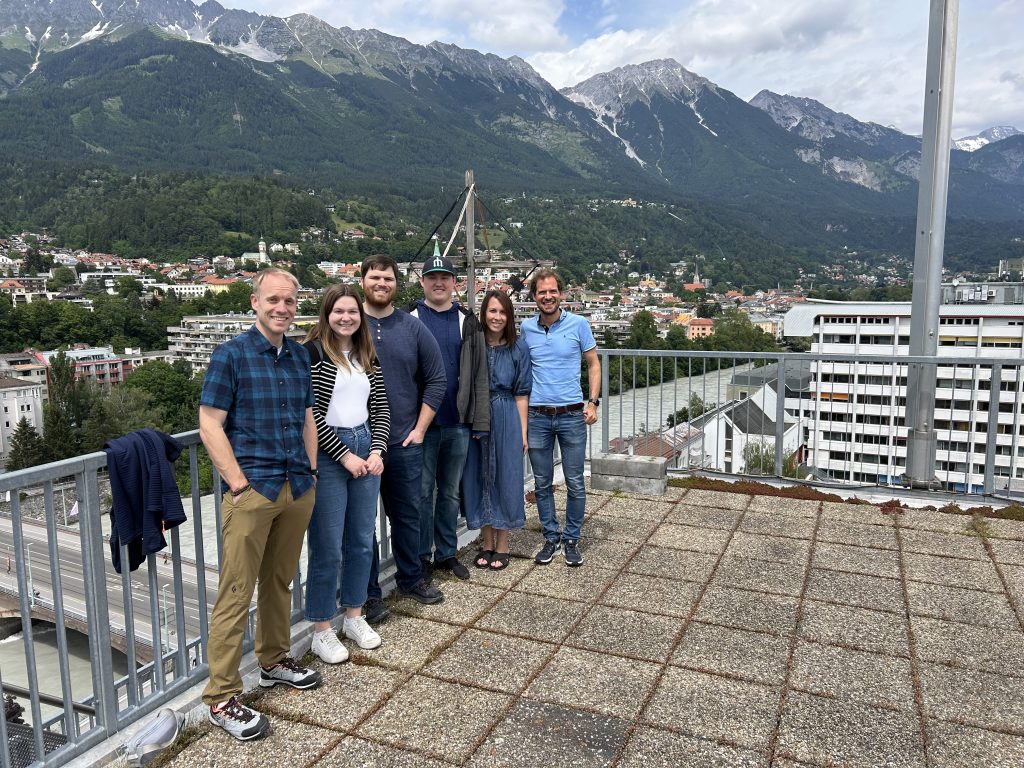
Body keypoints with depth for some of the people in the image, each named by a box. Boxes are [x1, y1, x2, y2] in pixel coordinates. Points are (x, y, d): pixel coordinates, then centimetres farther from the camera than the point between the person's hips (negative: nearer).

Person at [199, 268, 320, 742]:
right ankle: (221, 697, 9)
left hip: (298, 489, 6)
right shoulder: (231, 355, -6)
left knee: (279, 582, 18)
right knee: (236, 592, -1)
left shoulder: (299, 356, 10)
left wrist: (311, 473, 10)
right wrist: (239, 484, -13)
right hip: (252, 490, -5)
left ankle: (274, 660, 35)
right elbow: (209, 425, -9)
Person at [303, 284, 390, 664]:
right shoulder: (313, 352, -8)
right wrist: (345, 455, -13)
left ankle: (354, 617, 29)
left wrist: (376, 451, -2)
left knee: (362, 541, 13)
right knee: (327, 548, 0)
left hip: (366, 450, 6)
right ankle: (321, 630, 15)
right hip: (327, 456, -6)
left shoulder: (367, 356, 11)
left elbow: (380, 407, 12)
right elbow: (310, 413, -13)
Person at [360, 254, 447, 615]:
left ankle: (411, 578, 35)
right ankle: (368, 592, 22)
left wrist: (420, 428, 1)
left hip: (405, 443, 2)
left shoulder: (413, 327, 3)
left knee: (407, 514, 16)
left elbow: (436, 378, 7)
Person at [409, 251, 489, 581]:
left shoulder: (467, 322, 8)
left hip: (457, 423, 3)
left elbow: (479, 375, 5)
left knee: (450, 492, 14)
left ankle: (447, 553, 27)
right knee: (422, 491, 5)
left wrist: (480, 420, -2)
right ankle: (421, 557, 19)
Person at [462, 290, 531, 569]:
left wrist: (523, 431, -1)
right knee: (480, 478, 8)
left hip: (507, 420, -1)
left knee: (505, 479, 5)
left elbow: (521, 394, 2)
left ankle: (502, 546, 20)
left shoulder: (519, 348, 1)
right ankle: (487, 544, 24)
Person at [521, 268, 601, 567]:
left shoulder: (578, 324, -2)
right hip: (537, 416, 2)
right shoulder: (526, 328, 3)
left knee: (575, 483, 4)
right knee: (542, 483, 10)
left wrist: (593, 402, -5)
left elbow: (593, 364, 5)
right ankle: (551, 537, 26)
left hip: (572, 416, -2)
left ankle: (572, 539, 21)